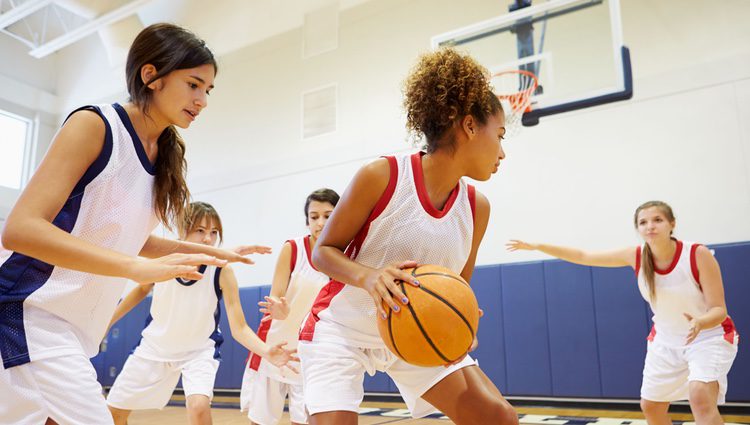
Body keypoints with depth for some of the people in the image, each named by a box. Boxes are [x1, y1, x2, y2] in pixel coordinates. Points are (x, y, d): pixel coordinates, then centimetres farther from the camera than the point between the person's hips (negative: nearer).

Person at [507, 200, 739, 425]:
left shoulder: (699, 254, -25)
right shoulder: (636, 256, -15)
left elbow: (719, 310, -24)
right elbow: (584, 256, -7)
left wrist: (699, 323, -47)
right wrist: (537, 246, -11)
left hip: (709, 336, -5)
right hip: (665, 340, 5)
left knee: (700, 397, -28)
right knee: (650, 406, 11)